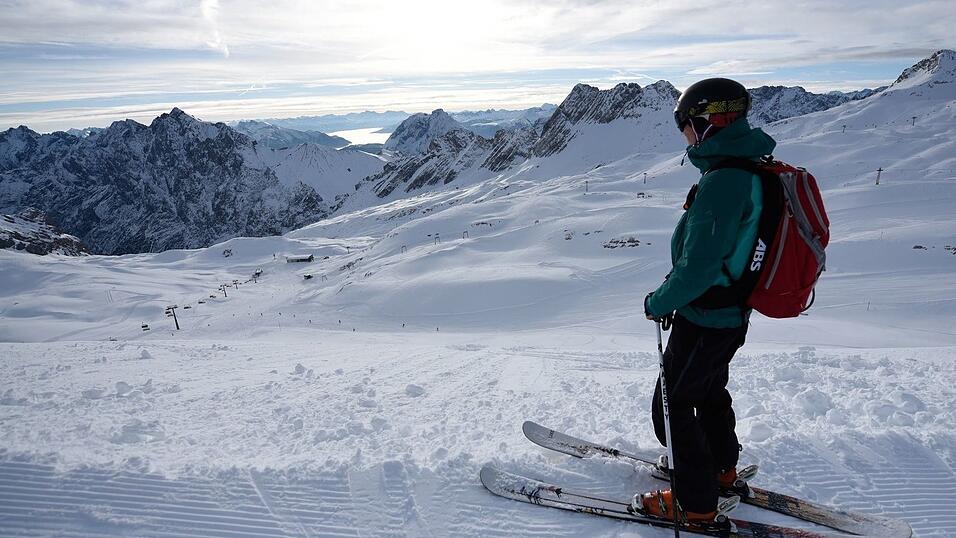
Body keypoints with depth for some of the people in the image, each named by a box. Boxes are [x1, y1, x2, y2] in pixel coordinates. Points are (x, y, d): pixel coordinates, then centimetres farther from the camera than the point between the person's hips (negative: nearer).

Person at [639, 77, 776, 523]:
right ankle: (722, 468, 48)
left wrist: (659, 302, -14)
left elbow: (698, 269, -31)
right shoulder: (750, 171, 3)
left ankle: (696, 504, 21)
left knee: (672, 405, 7)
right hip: (731, 315, 10)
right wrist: (675, 294, 15)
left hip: (704, 321, -9)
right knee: (709, 391, 28)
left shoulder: (722, 182, -29)